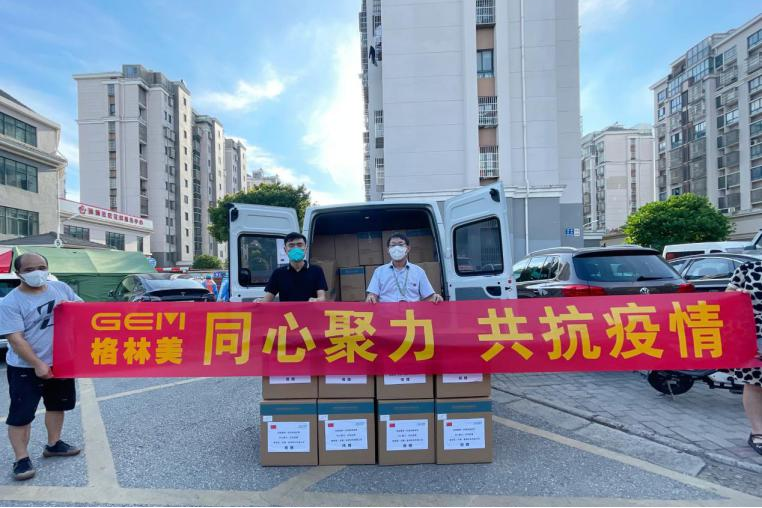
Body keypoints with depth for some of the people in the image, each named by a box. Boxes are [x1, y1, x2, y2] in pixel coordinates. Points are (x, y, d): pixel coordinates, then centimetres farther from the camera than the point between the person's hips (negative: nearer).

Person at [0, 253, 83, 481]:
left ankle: (53, 444, 36)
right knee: (21, 414, 1)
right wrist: (37, 364, -24)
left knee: (57, 405, 18)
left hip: (60, 362, 5)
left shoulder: (61, 288, -1)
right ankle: (22, 459, 16)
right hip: (25, 368, -5)